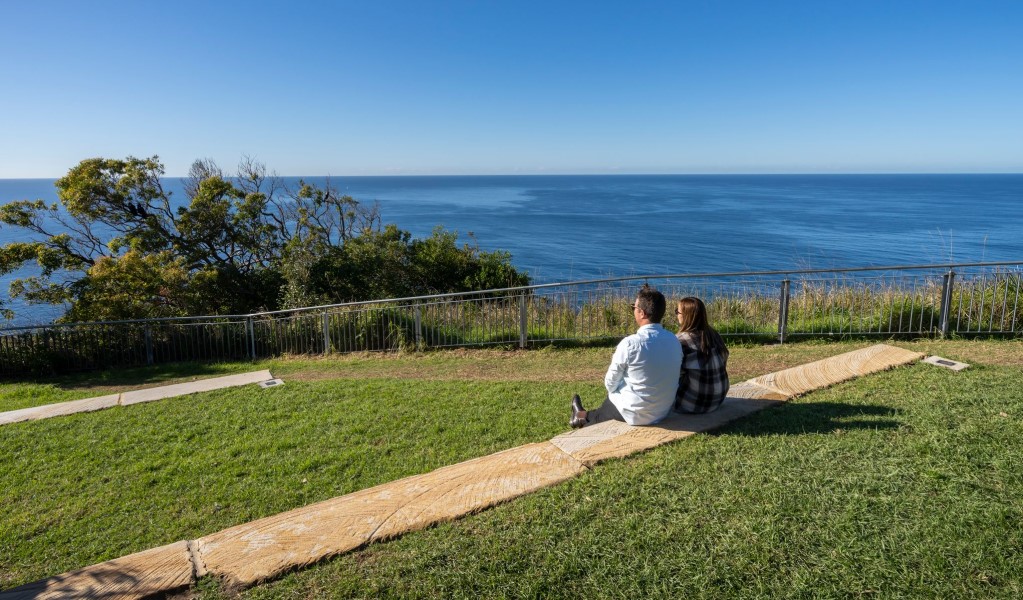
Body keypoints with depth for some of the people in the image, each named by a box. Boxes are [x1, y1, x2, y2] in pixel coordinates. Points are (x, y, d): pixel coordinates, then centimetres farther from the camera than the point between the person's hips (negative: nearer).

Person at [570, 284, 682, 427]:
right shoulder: (674, 340, -5)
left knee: (612, 395, 24)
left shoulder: (630, 343, -22)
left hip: (637, 415, -5)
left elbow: (610, 384, -10)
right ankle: (589, 417, 50)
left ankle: (583, 417, 52)